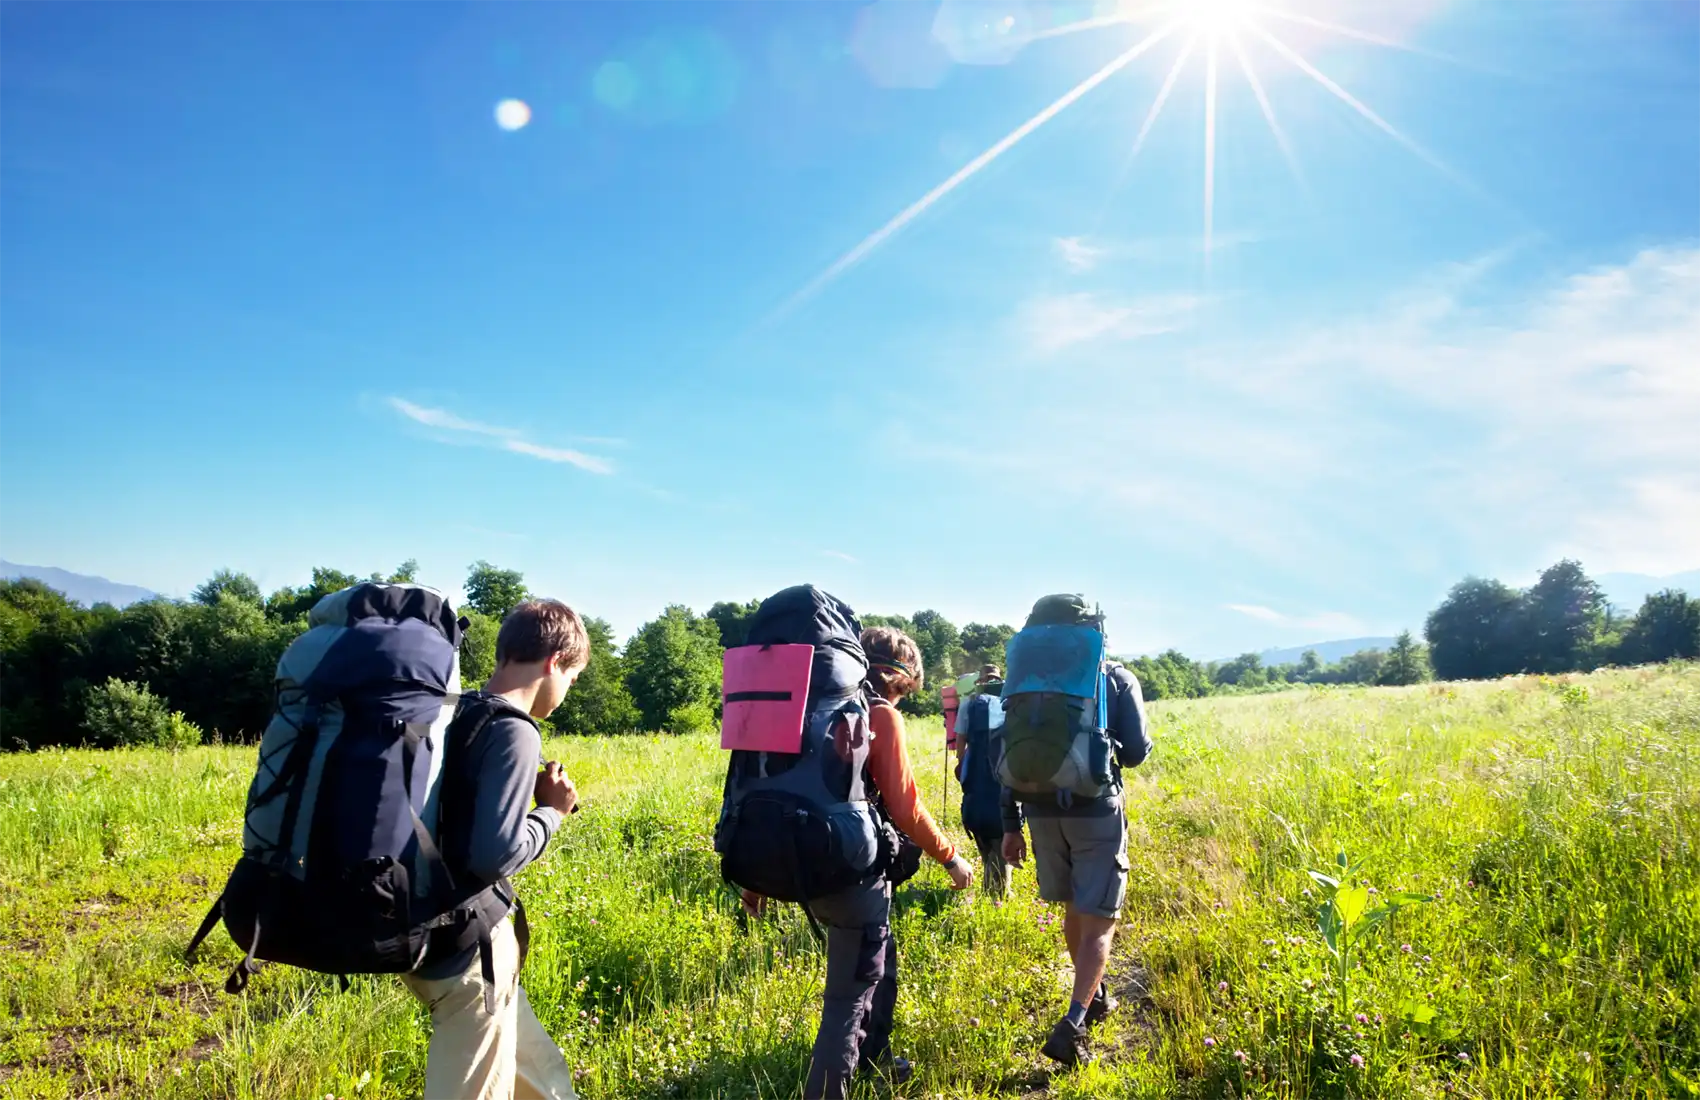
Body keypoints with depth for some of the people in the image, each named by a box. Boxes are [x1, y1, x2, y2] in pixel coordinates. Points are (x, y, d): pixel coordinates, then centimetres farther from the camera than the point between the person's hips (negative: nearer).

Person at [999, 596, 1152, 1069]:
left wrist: (1011, 823, 10)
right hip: (1097, 809, -3)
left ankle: (1095, 997, 37)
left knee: (1075, 908, 22)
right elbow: (1137, 751, -4)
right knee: (1097, 921, 1)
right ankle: (1071, 1026, -11)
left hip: (1043, 809, 4)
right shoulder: (1118, 679, -1)